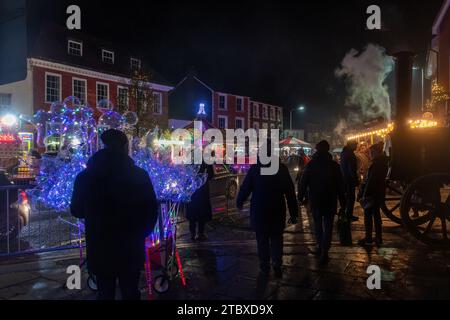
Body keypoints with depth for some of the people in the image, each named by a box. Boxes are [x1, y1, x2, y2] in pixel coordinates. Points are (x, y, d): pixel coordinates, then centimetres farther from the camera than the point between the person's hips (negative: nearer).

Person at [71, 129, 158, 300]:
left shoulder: (85, 177, -8)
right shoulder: (139, 175, -13)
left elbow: (76, 211, 5)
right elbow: (151, 210, -7)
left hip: (100, 250, 1)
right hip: (131, 249, -1)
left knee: (105, 293, 19)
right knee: (130, 293, 17)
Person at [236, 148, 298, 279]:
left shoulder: (255, 168, -10)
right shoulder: (282, 168, -5)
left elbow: (245, 187, -5)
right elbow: (290, 192, -4)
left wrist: (239, 202, 14)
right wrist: (293, 213, 3)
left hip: (259, 212, -1)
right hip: (278, 212, 1)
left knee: (262, 240, 11)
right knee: (276, 240, 15)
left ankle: (265, 268, 17)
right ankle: (277, 267, 12)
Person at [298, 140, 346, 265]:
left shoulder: (311, 164, -5)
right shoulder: (334, 165, -5)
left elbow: (303, 182, -3)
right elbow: (340, 185, -3)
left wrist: (301, 196, 7)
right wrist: (342, 202, 4)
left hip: (315, 200, 1)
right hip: (330, 201, -1)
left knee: (317, 223, 19)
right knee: (328, 226, 4)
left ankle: (319, 246, 24)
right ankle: (324, 252, -1)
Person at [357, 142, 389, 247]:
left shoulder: (376, 164, -20)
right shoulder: (383, 162, 9)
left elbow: (371, 180, -23)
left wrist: (365, 194, -19)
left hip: (372, 192, -9)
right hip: (379, 192, 9)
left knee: (368, 215, 1)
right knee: (376, 214, 16)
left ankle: (368, 239, 8)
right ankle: (378, 238, 22)